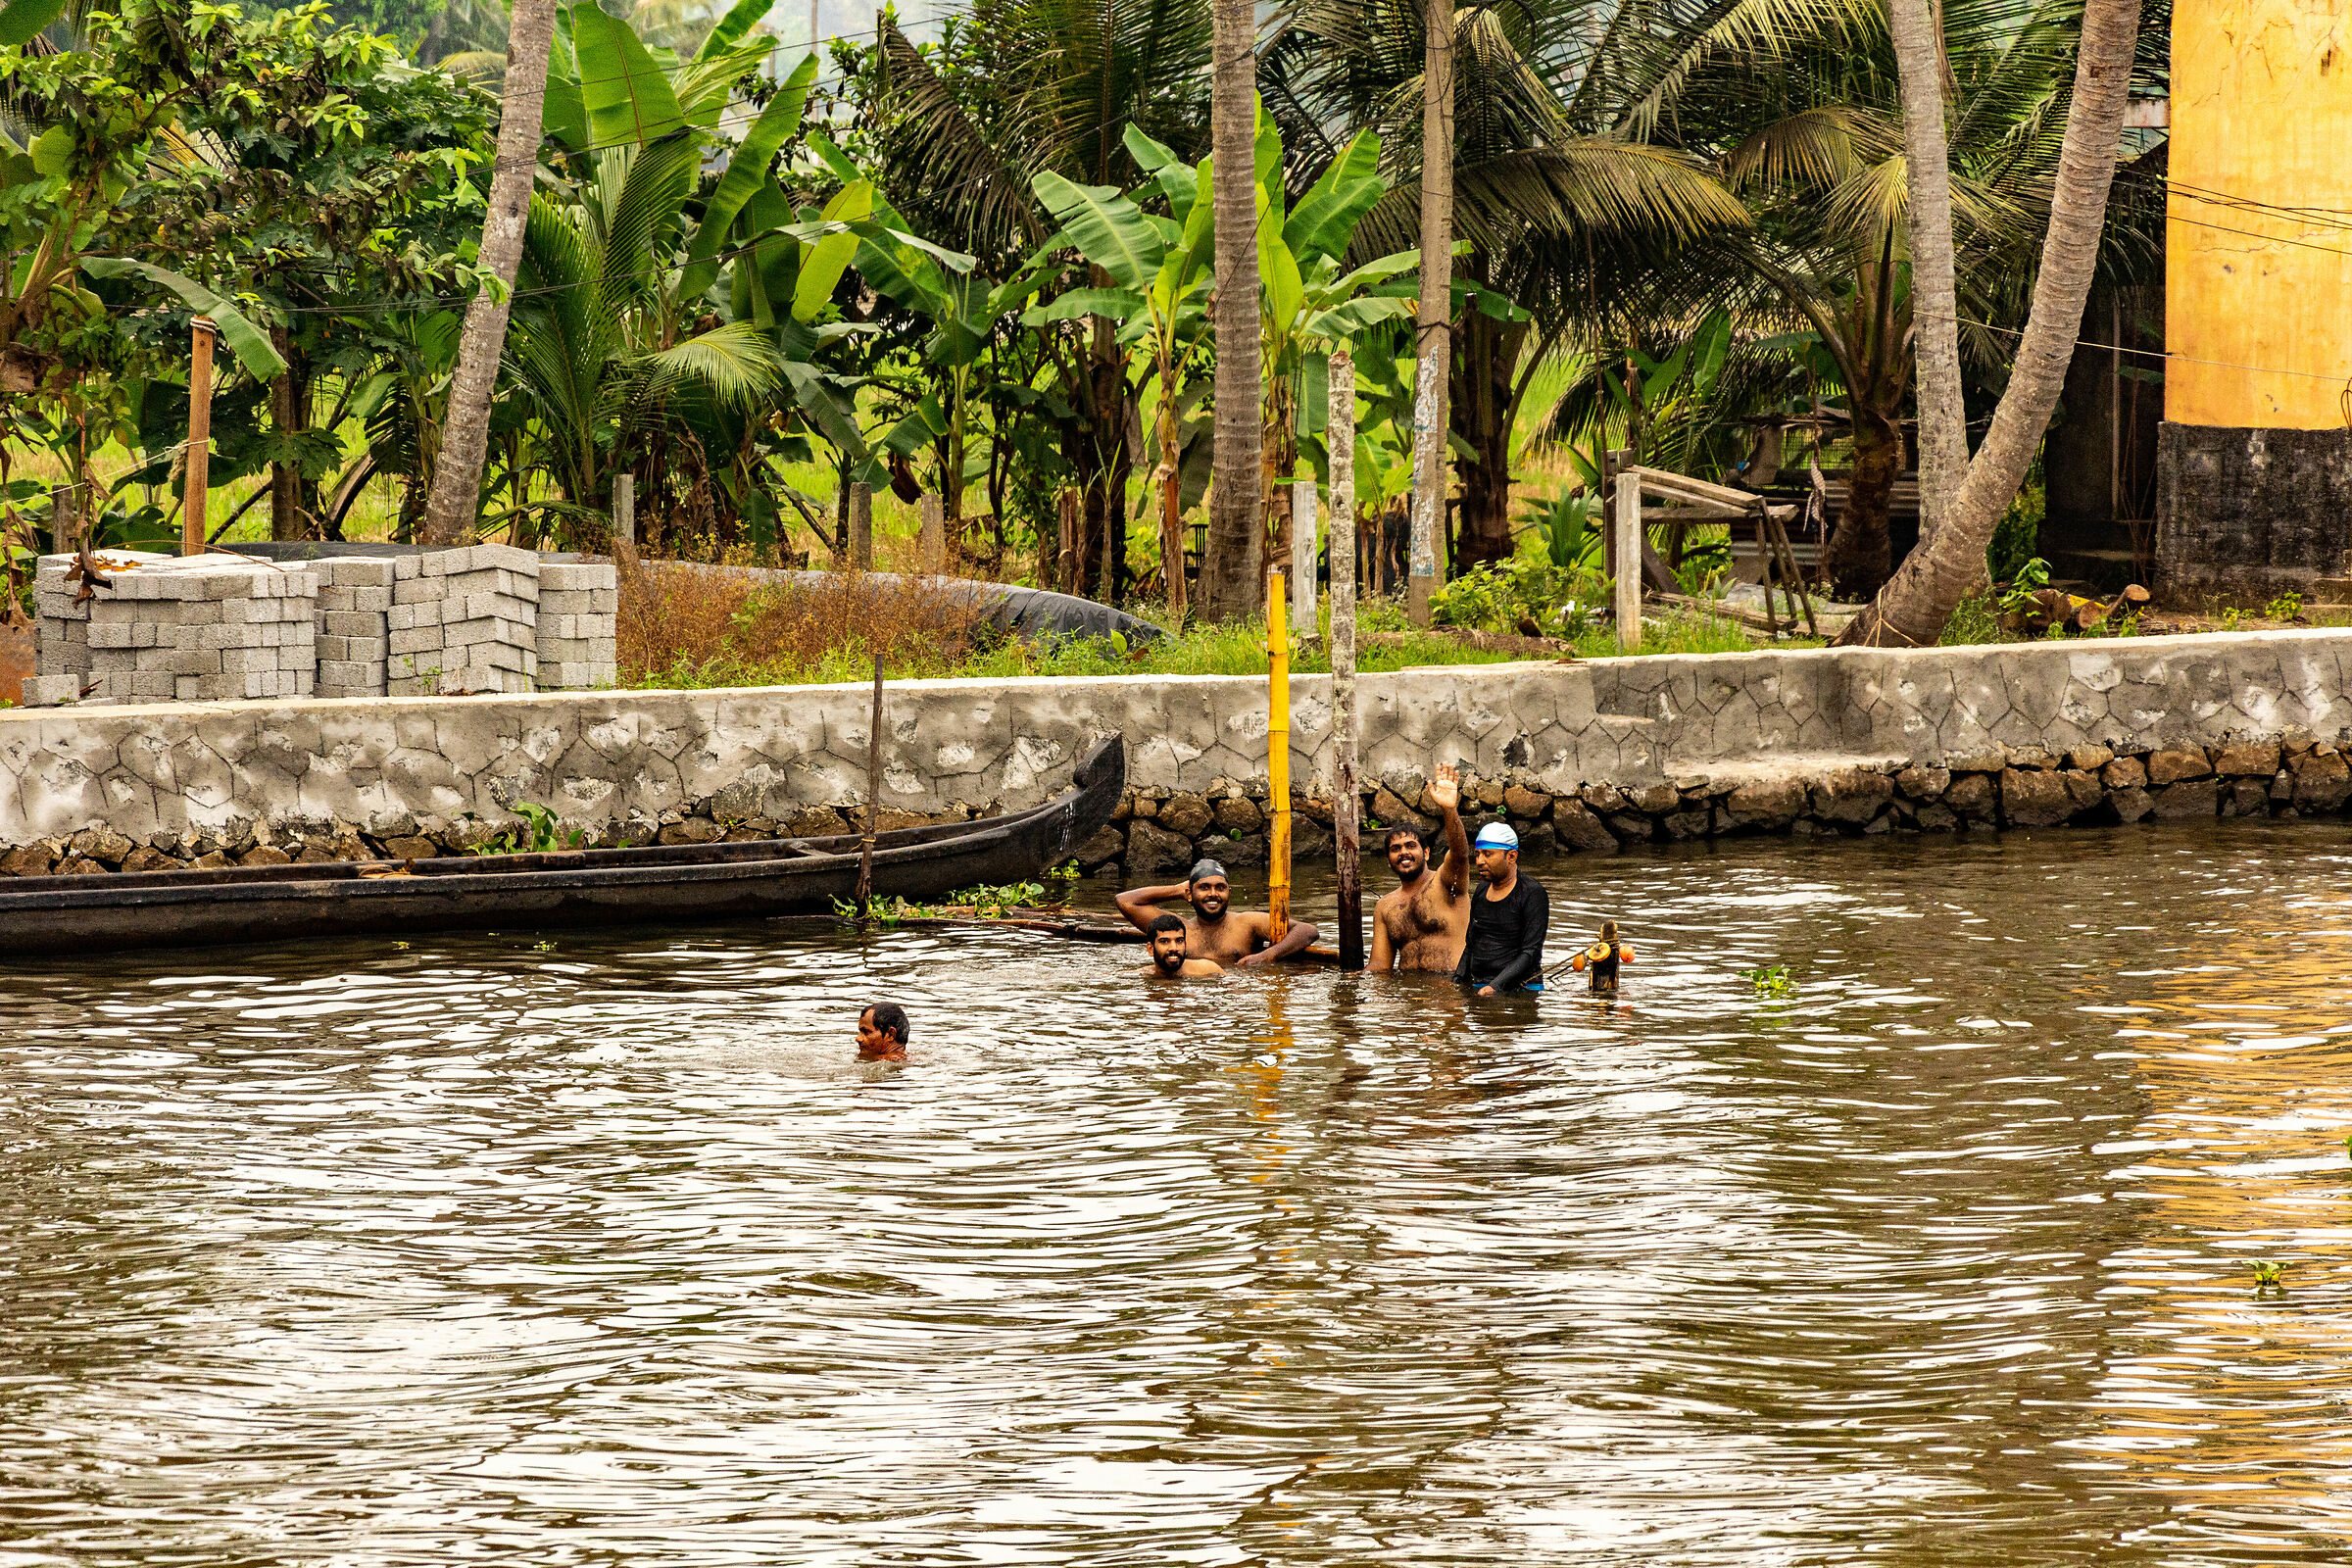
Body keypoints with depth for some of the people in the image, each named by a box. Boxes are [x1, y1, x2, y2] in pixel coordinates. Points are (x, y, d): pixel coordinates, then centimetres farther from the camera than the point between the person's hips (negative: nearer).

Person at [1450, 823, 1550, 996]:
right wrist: (1457, 983, 10)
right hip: (1478, 988, 6)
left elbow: (1531, 952, -12)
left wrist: (1495, 987, -21)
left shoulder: (1532, 895, -5)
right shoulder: (1481, 892, 17)